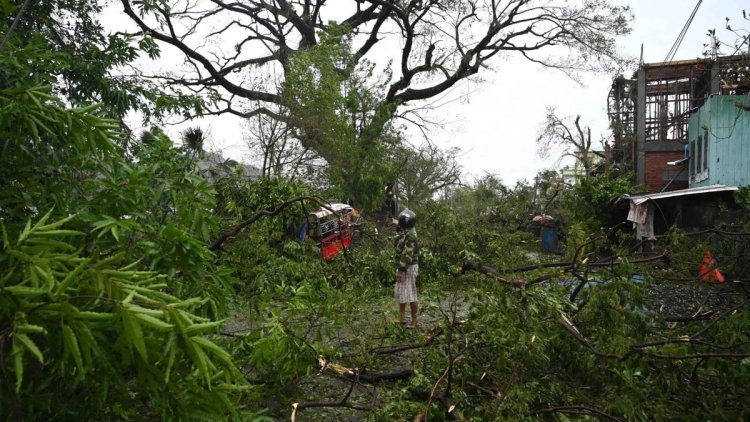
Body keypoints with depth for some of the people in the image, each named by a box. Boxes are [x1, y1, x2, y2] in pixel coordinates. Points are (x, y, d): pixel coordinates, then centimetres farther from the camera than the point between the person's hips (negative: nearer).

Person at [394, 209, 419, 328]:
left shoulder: (410, 236, -22)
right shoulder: (406, 231, 8)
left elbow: (407, 255, -26)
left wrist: (401, 270, -26)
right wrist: (398, 225, 47)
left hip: (408, 268, -11)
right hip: (403, 267, 11)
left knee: (410, 295, -6)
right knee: (400, 294, 17)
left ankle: (415, 321, 1)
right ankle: (401, 318, 26)